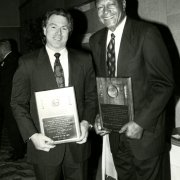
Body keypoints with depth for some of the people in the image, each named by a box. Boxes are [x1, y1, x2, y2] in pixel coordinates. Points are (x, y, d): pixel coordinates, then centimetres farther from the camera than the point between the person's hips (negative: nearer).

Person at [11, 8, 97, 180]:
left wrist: (86, 122, -10)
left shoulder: (84, 60, 2)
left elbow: (91, 96, 7)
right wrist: (32, 135, -13)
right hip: (45, 144, -2)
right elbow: (18, 103, -2)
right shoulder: (27, 63, -3)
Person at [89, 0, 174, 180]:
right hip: (115, 130, 5)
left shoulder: (146, 33, -12)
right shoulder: (96, 40, 6)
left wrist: (141, 122, -19)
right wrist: (99, 116, -2)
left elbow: (164, 83, -14)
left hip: (144, 131, -5)